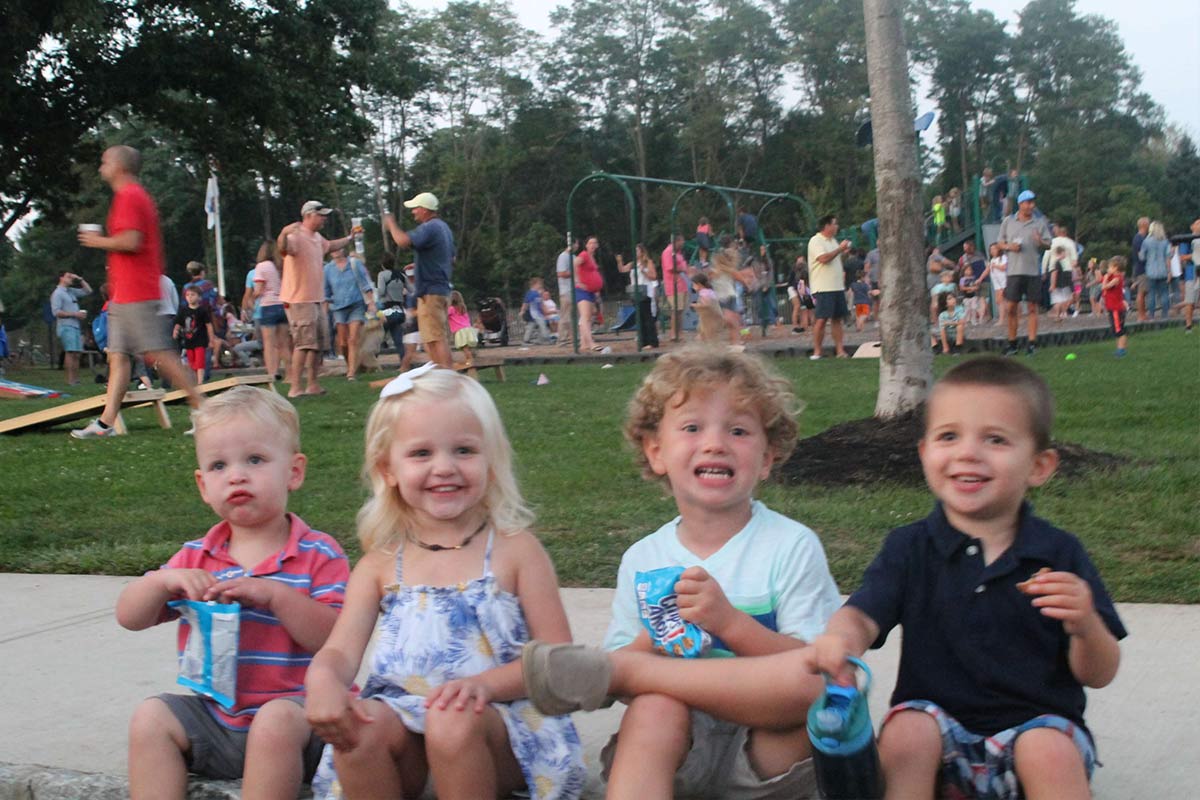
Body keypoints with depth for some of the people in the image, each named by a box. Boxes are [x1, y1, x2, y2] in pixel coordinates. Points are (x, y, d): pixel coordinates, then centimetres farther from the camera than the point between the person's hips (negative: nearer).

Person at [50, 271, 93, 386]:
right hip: (66, 326, -8)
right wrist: (74, 314, -13)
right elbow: (56, 312, -13)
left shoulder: (71, 291, 19)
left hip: (75, 326, 8)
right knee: (70, 352, -15)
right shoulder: (57, 293, -4)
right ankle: (70, 380, -19)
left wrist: (80, 279, 15)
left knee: (76, 354, 4)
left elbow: (88, 291, 25)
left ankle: (76, 379, 5)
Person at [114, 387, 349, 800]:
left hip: (294, 707, -5)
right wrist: (164, 582, -12)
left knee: (277, 719, -34)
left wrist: (275, 595, -26)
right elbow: (129, 618, 9)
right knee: (151, 717, -17)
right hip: (215, 716, 5)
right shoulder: (196, 557, 10)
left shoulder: (318, 554, -5)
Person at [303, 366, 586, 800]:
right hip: (403, 719, 2)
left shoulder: (514, 549, 1)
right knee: (361, 725, -29)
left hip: (500, 716, -2)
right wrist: (322, 680, -26)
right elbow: (340, 650, -1)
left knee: (453, 722, -34)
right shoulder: (379, 565, 9)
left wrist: (488, 683, -21)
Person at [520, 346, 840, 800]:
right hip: (681, 758, 1)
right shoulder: (642, 560, 6)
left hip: (773, 750, -1)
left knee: (825, 683, -32)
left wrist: (728, 622, -22)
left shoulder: (792, 546, -3)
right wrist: (654, 639, -15)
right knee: (653, 708, -33)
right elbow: (616, 681, 5)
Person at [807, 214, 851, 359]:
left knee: (837, 319, 6)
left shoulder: (833, 241, 19)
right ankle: (816, 352, -6)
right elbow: (824, 258, -22)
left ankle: (840, 350, 7)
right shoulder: (816, 241, -8)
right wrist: (840, 249, -12)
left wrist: (844, 252, 10)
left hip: (837, 287, 8)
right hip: (823, 288, -8)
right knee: (822, 319, -10)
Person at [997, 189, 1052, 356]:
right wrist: (1009, 246, -7)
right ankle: (1012, 343, 11)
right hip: (1014, 271, 1)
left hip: (1033, 271, -1)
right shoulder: (1008, 221, 8)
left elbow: (1048, 244, 5)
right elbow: (1000, 242, 14)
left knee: (1032, 308, 0)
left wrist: (1041, 242, -17)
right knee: (1011, 308, 0)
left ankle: (1032, 343, 3)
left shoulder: (1040, 222, 5)